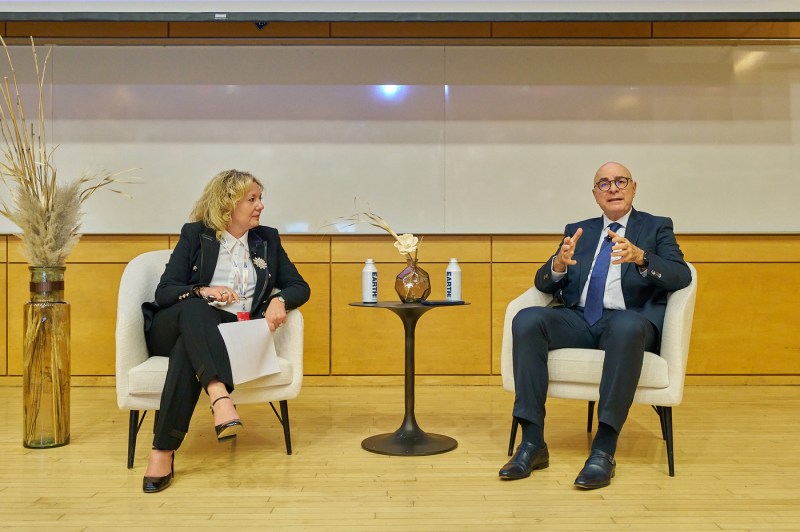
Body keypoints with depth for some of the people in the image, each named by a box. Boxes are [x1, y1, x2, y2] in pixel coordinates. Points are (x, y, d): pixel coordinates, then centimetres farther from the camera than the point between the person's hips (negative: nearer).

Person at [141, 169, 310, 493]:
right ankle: (220, 397, -58)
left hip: (227, 332, 1)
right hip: (174, 328, -1)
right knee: (194, 308, -37)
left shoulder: (267, 239, 16)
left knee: (188, 349, -35)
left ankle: (164, 451, -41)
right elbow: (164, 292, -1)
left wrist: (279, 300, -11)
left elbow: (300, 287, 13)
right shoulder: (195, 234, 8)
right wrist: (203, 291, -22)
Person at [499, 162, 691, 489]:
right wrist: (560, 263, -11)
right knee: (526, 320, -26)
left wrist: (640, 257, -23)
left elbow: (681, 276, -3)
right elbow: (543, 283, 13)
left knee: (626, 326, -39)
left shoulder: (657, 228, 13)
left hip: (629, 319, -3)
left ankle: (604, 449, -34)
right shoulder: (577, 231, 21)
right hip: (579, 320, 3)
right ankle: (532, 443, -25)